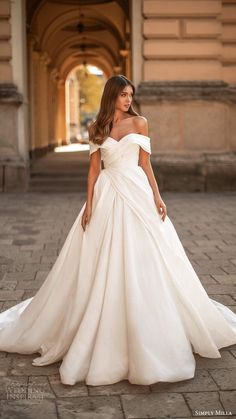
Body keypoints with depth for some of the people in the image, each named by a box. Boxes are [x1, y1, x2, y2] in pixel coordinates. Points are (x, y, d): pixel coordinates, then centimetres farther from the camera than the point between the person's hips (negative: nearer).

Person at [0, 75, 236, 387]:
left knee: (141, 264, 0)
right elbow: (94, 167, 6)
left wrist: (158, 197, -3)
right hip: (107, 196, 1)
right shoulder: (97, 128, 8)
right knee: (103, 266, 2)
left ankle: (146, 335, 14)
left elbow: (146, 163, 5)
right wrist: (89, 203, -3)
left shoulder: (139, 122, 6)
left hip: (136, 194, 0)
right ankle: (100, 338, 15)